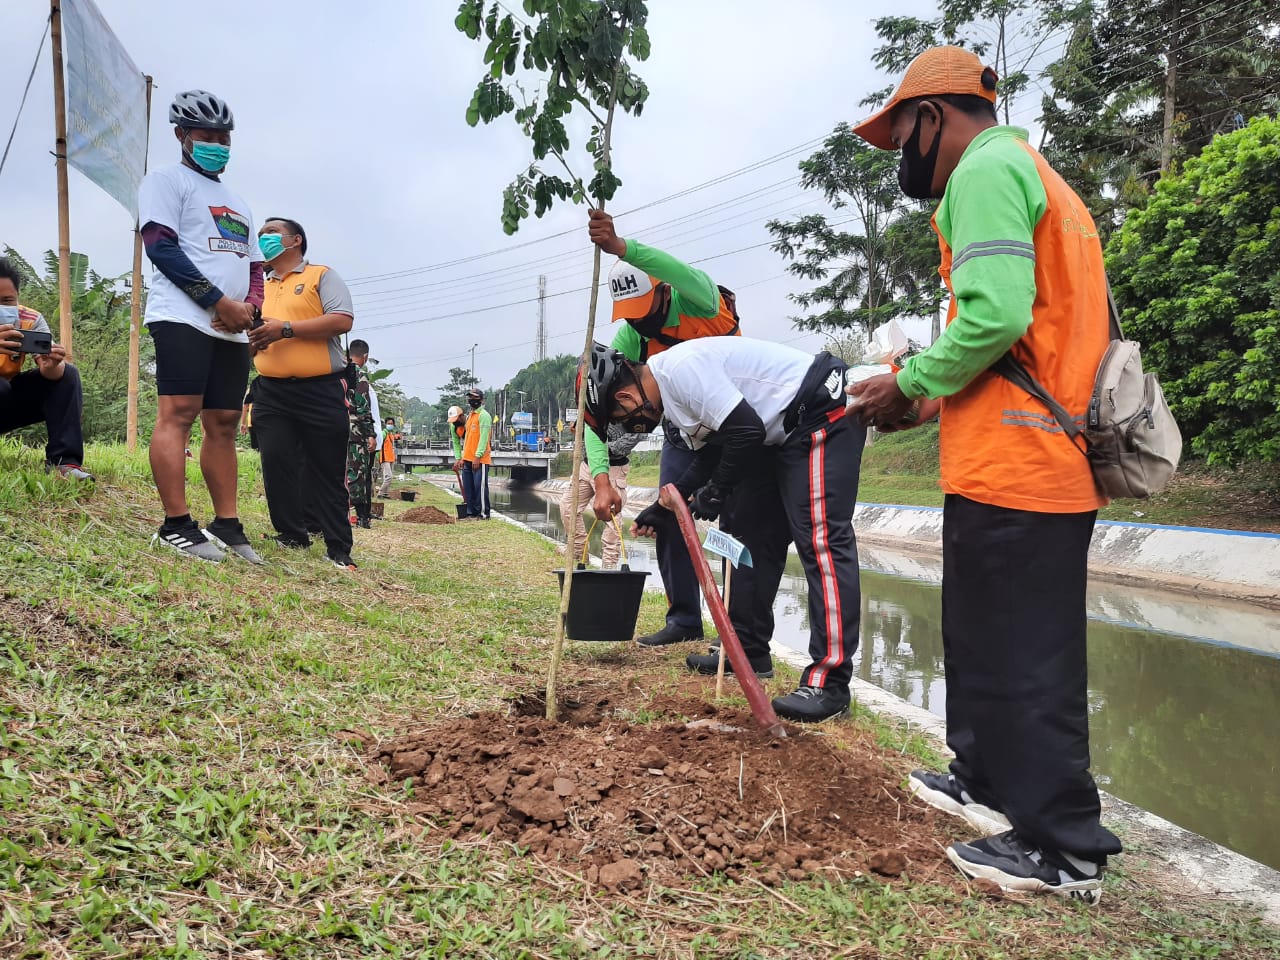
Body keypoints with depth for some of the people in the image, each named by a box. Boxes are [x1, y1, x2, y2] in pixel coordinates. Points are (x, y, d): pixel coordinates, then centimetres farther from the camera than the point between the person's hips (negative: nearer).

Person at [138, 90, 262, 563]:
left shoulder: (237, 202, 27)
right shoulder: (166, 180, 6)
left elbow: (255, 266, 23)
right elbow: (162, 247, -7)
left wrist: (250, 306, 0)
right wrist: (220, 302, -14)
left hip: (233, 329, 7)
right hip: (184, 319, -7)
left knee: (223, 424, 3)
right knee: (178, 413, -14)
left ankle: (227, 525, 4)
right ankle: (176, 525, -15)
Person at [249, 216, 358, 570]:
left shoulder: (322, 275, 5)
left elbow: (342, 320, -11)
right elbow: (250, 338, 26)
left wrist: (285, 328, -15)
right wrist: (252, 340, 0)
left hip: (321, 391, -5)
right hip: (271, 392, 5)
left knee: (328, 471, -1)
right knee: (276, 466, -2)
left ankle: (338, 550, 4)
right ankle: (291, 536, 11)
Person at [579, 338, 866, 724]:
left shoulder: (681, 367, -21)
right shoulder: (669, 388, 11)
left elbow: (745, 430, -26)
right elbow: (708, 457, 20)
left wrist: (716, 492, -11)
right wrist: (662, 510, 21)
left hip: (823, 412, -11)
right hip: (783, 432, 11)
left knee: (820, 538, -17)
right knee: (750, 530, 13)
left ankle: (830, 682, -18)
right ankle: (749, 649, 23)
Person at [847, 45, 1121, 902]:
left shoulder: (985, 168, -8)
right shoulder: (1036, 177, 24)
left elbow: (994, 313, -24)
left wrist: (910, 386, -9)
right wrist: (935, 401, 16)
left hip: (1011, 468, -10)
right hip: (1058, 461, 10)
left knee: (1023, 657, -2)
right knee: (985, 635, 20)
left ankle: (1065, 849, 10)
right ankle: (989, 780, 35)